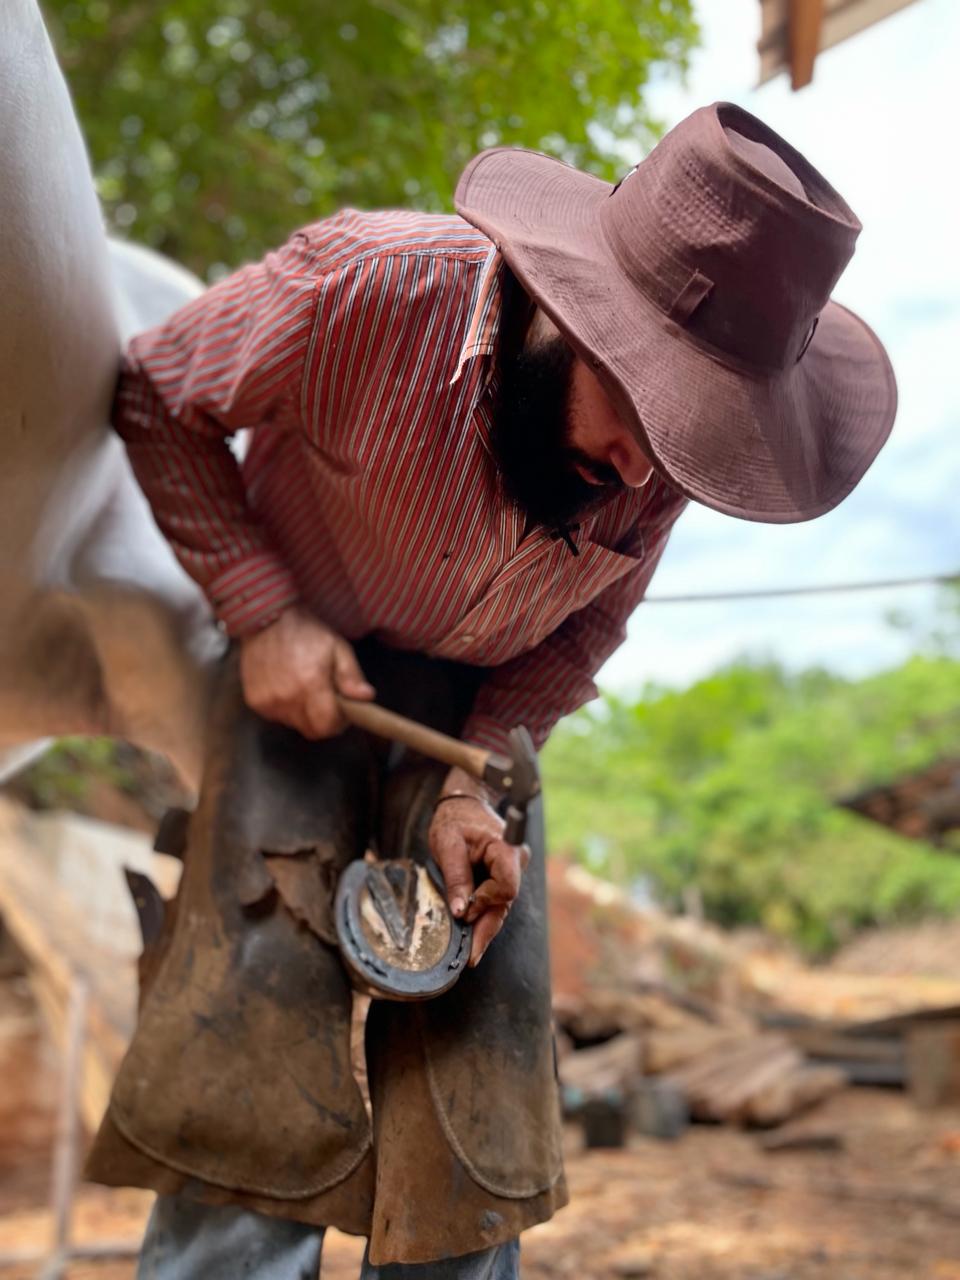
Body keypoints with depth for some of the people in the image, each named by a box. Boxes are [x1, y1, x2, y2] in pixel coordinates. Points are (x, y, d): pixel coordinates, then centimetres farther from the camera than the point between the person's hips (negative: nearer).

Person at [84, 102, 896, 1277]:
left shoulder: (659, 452, -16)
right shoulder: (369, 281, -29)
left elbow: (584, 629, 0)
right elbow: (156, 401, -13)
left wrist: (477, 782, -14)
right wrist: (260, 610, -21)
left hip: (478, 708, 3)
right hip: (300, 667, -3)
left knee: (476, 1080, 1)